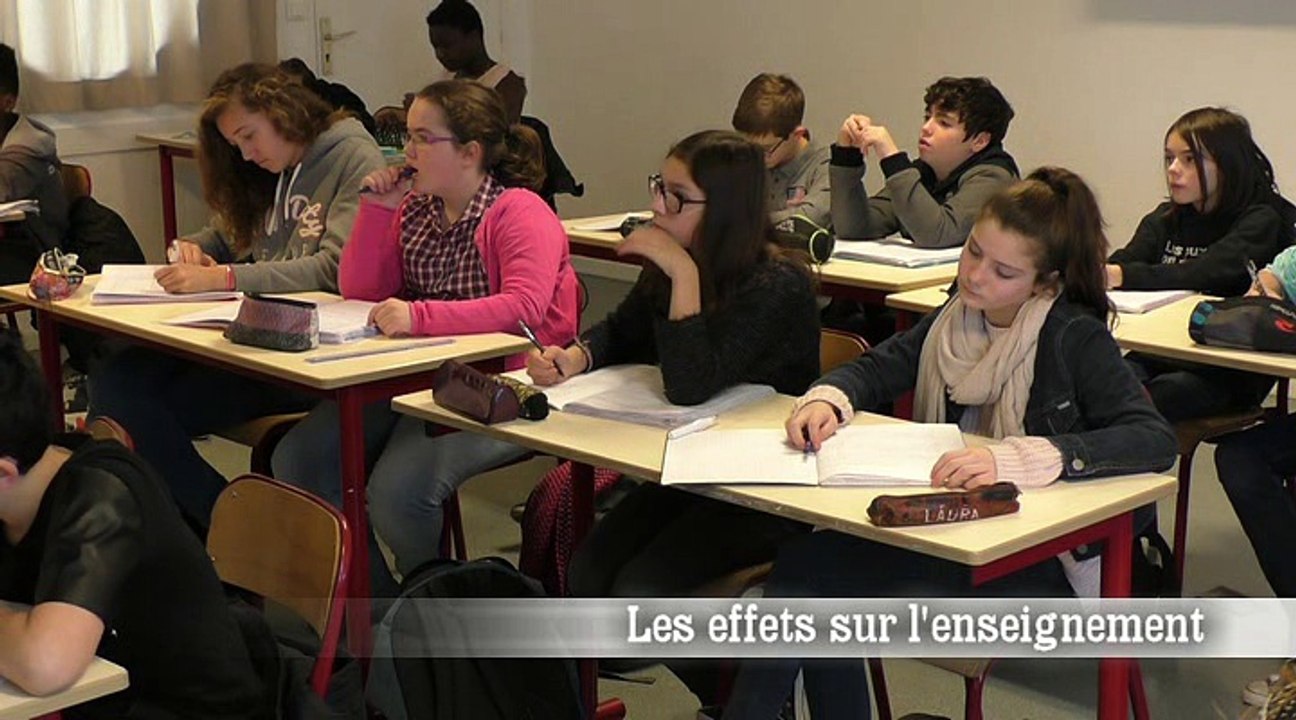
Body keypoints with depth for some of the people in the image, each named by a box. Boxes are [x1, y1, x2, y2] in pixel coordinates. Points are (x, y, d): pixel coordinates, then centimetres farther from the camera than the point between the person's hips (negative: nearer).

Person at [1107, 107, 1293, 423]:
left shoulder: (1261, 221, -4)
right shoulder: (1166, 219, 16)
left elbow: (1205, 275, -22)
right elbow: (1123, 261, -2)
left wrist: (1123, 277, -35)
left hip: (1231, 374, -5)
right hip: (1158, 356, 5)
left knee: (1164, 393, -32)